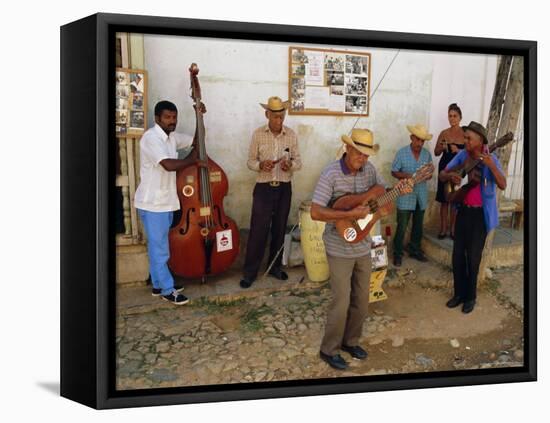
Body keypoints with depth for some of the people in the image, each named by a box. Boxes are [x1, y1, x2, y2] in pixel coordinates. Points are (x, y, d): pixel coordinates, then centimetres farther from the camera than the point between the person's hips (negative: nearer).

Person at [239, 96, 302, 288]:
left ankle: (275, 266, 26)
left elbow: (298, 162, 4)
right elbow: (250, 162, 0)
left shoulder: (291, 135, 0)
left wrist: (290, 165, -19)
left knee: (279, 229, 11)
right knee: (258, 230, -3)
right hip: (263, 188, -2)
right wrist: (261, 165, -22)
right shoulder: (258, 134, -4)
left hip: (284, 188, 2)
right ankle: (250, 272, 6)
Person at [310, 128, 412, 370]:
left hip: (363, 247, 6)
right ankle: (329, 350, 16)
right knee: (342, 302, -2)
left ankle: (351, 342, 34)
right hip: (340, 249, -6)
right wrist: (350, 214, -29)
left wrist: (399, 189, -9)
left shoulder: (369, 169, 0)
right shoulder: (331, 174, -19)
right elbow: (315, 212, -23)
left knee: (361, 300, 15)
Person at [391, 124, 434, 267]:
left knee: (418, 225, 16)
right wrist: (407, 176, -21)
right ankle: (397, 253, 12)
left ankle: (414, 250, 32)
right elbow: (394, 172, -4)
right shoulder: (401, 153, -8)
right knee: (402, 227, -1)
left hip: (421, 195, 4)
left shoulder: (427, 154, 2)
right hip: (405, 196, -4)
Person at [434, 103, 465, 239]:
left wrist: (458, 150, -21)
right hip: (445, 168, 2)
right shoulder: (444, 133, 4)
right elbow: (436, 152, 10)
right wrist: (442, 148, -11)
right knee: (444, 199, 4)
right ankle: (443, 228, 13)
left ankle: (453, 229, 12)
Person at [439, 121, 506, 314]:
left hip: (480, 214, -4)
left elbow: (503, 185, -23)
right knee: (457, 255, 8)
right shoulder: (462, 156, -1)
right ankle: (459, 293, 24)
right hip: (463, 211, 4)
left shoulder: (490, 159, -13)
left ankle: (470, 297, 19)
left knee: (473, 258, 3)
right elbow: (441, 175, 3)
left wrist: (491, 166, -37)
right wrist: (450, 175, -20)